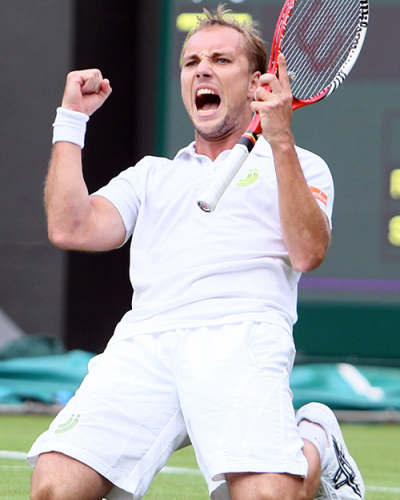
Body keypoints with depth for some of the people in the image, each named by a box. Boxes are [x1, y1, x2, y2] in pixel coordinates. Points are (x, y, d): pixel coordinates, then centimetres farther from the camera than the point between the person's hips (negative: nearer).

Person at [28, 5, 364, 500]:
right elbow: (69, 229, 15)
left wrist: (281, 139, -5)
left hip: (242, 339, -2)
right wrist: (72, 119, 19)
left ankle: (314, 445, 6)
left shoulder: (299, 167, 21)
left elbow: (307, 253, 1)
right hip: (142, 343, 2)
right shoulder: (151, 175, 31)